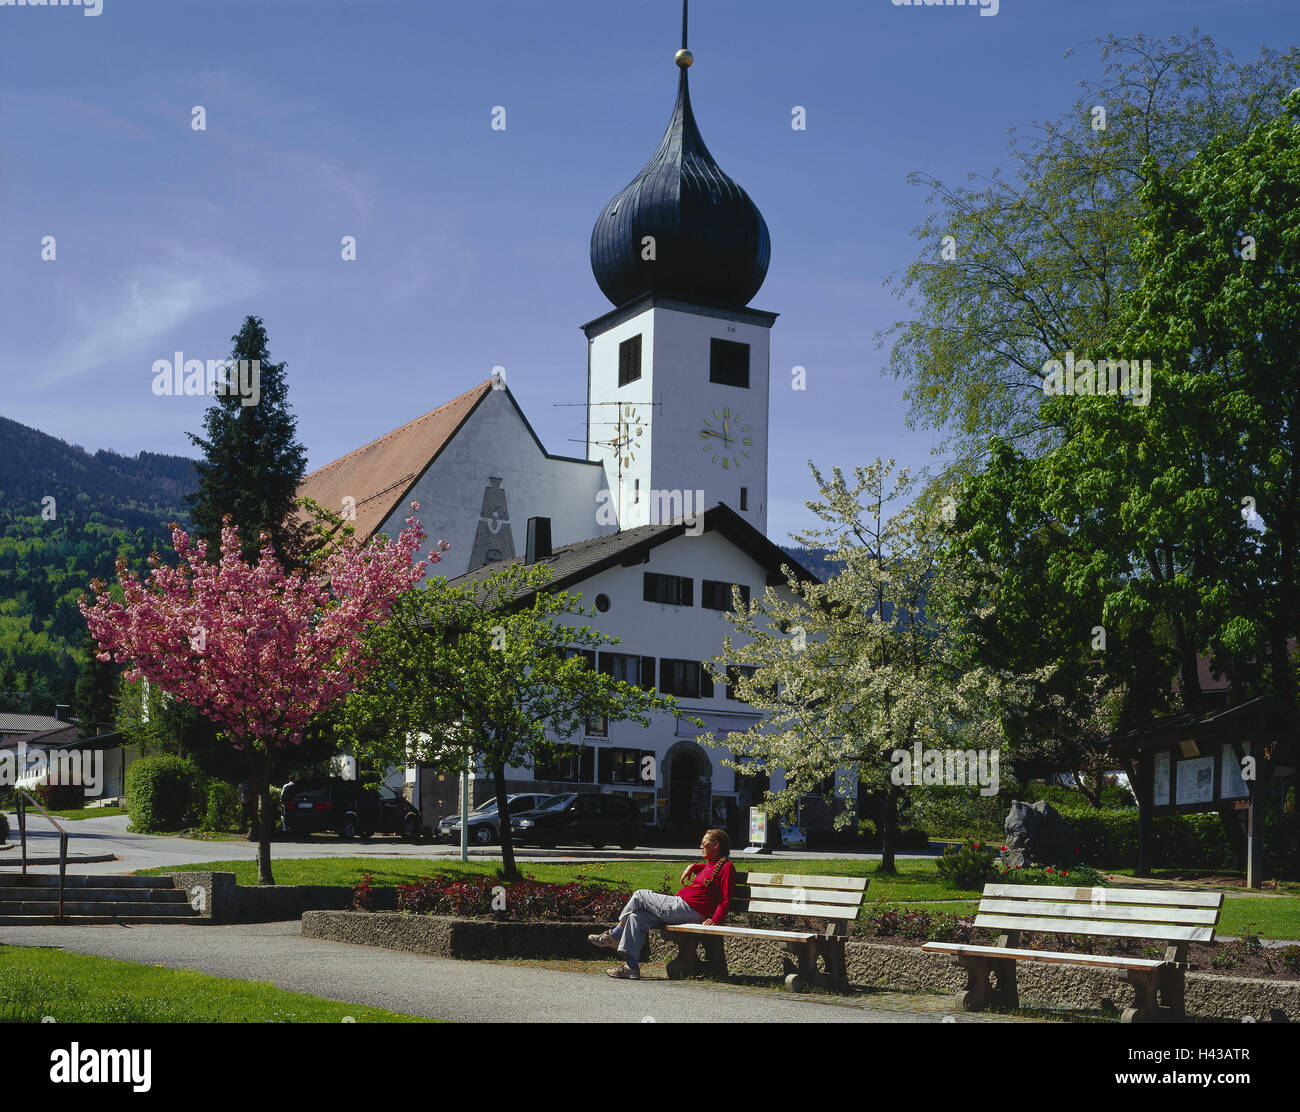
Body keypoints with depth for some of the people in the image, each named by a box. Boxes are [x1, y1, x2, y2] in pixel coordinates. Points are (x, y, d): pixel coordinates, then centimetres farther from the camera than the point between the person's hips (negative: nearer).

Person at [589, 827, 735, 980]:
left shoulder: (726, 867, -9)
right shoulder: (711, 864, 19)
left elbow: (725, 900, -16)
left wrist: (715, 920, -27)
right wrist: (692, 866, 26)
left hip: (685, 908, -10)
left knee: (640, 895, 1)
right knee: (637, 917, 6)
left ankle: (613, 936, 18)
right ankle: (631, 966, 4)